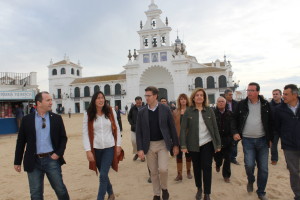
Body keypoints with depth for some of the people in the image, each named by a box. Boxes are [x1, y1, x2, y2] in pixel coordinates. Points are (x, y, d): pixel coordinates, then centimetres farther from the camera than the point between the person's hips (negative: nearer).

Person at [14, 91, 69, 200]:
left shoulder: (56, 118, 1)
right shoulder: (27, 119, 0)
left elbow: (63, 138, 5)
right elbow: (21, 141, 5)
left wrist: (59, 153, -7)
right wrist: (17, 161, 6)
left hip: (52, 159, 0)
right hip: (34, 161, 0)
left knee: (60, 189, 8)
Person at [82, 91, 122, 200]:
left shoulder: (111, 111, -3)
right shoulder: (88, 114, -5)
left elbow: (117, 129, 3)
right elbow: (85, 133, -5)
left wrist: (118, 145, 2)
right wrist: (88, 150, -10)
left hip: (109, 148, -1)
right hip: (96, 149, 1)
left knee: (103, 175, -6)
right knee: (103, 174, 16)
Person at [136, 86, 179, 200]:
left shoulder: (165, 109, -5)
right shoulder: (142, 112, -2)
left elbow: (172, 128, -1)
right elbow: (139, 132, -2)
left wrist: (175, 145, -1)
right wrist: (140, 148, -8)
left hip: (163, 143, -1)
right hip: (149, 145, 2)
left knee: (163, 169, -12)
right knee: (153, 172, 10)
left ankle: (164, 188, 20)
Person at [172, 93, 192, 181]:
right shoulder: (175, 112, 1)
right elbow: (173, 125, 0)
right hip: (178, 136, 1)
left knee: (188, 154, 13)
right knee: (179, 154, 6)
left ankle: (188, 172, 29)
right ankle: (179, 174, 14)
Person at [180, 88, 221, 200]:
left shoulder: (209, 110, 0)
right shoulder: (188, 111, -4)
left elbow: (215, 128, 3)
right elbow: (183, 129, -6)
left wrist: (218, 144, 2)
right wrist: (183, 145, -12)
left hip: (207, 143, 0)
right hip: (194, 144, 0)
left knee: (207, 168, 0)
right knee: (196, 167, 12)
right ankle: (199, 189, 34)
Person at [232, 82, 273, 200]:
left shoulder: (265, 104, 1)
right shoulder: (242, 104, -1)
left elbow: (270, 122, 5)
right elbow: (234, 119, 5)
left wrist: (270, 138, 2)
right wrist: (235, 132, -7)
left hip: (262, 140, 1)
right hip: (247, 140, -1)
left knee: (263, 168, 6)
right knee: (249, 164, -10)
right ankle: (250, 181, 24)